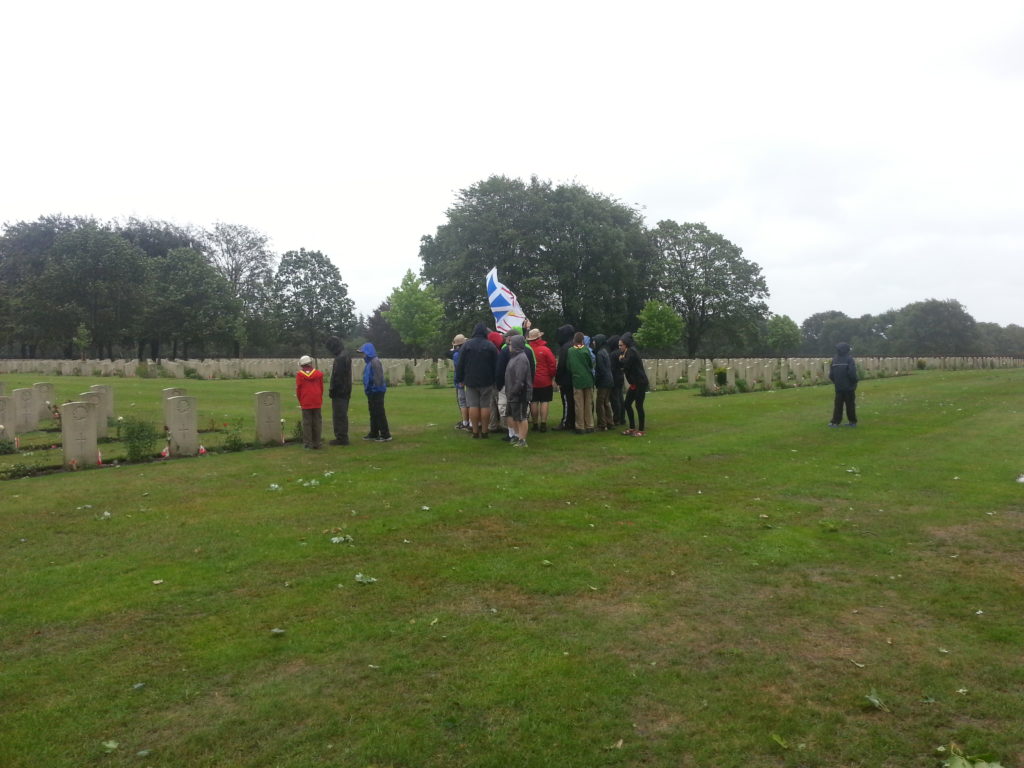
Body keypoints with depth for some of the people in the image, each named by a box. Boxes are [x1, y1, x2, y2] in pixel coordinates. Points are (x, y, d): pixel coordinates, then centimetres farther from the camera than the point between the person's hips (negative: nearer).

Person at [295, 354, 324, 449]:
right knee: (317, 422, 8)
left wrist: (300, 401, 13)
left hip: (305, 403, -2)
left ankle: (307, 443, 4)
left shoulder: (299, 375, -3)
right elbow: (321, 388, 8)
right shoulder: (318, 374, 3)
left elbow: (298, 389, 0)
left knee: (306, 422, 4)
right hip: (317, 402, 2)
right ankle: (316, 443, 10)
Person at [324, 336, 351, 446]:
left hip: (339, 392, -10)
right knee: (342, 415, 15)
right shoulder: (346, 355, 13)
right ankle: (343, 437, 21)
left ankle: (341, 438, -1)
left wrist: (332, 390, -12)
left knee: (339, 416, -4)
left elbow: (337, 376, -20)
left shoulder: (340, 358, -19)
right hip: (345, 391, 10)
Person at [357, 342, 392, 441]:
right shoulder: (369, 362, 14)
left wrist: (375, 387, -24)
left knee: (379, 414, -7)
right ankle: (373, 433, 25)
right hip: (372, 392, 10)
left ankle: (386, 435, -3)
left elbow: (377, 377, -23)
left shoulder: (375, 362, -16)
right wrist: (368, 389, 18)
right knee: (373, 414, 16)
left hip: (377, 392, -10)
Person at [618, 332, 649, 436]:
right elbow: (622, 364, 10)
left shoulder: (632, 352, -14)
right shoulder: (627, 352, 15)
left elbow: (625, 364, -22)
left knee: (639, 405, -5)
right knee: (627, 404, 9)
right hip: (634, 383, 10)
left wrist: (621, 359, -4)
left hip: (640, 383, -10)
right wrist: (622, 359, -8)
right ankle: (632, 428, 18)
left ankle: (641, 430, 2)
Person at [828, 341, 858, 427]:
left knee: (838, 405, 7)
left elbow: (831, 375, 3)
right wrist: (854, 382, -2)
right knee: (850, 405, 6)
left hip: (838, 387, 3)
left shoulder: (834, 360, 2)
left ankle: (835, 422, 5)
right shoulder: (849, 360, -12)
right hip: (849, 387, -3)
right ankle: (852, 421, 13)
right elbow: (852, 374, -19)